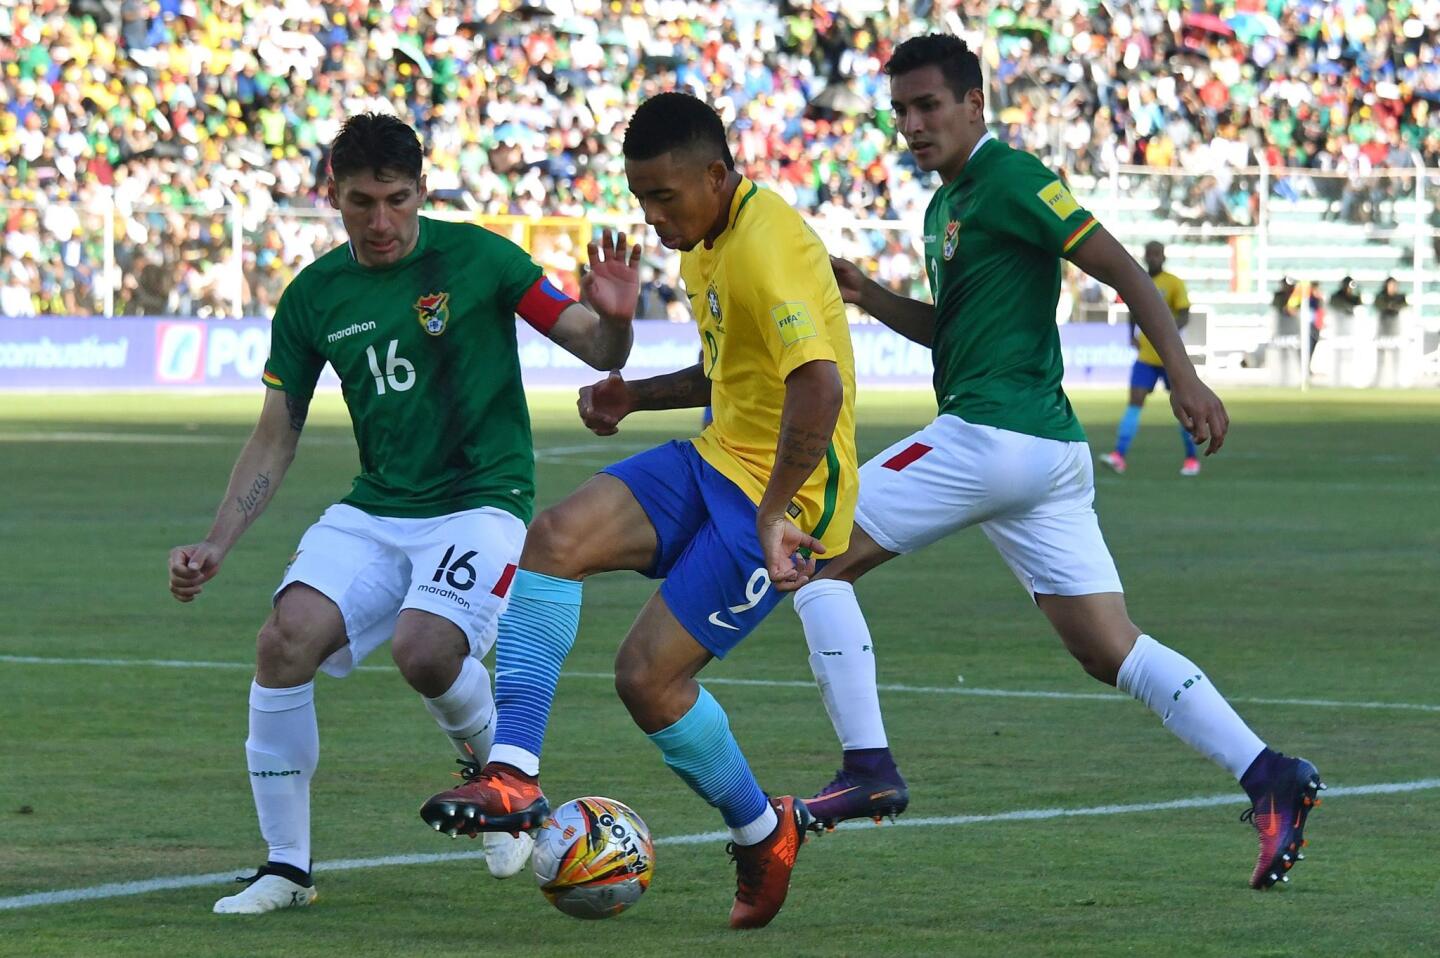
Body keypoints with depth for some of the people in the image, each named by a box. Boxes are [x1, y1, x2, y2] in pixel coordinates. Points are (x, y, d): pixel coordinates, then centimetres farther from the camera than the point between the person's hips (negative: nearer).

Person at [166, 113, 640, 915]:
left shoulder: (478, 259, -7)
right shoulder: (313, 298, 4)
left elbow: (597, 352, -4)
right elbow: (277, 437, 12)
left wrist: (614, 319, -28)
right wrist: (216, 547, 3)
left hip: (482, 502, -4)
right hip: (375, 510, 4)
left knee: (425, 651, -30)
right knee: (286, 639, -20)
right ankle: (287, 867, -6)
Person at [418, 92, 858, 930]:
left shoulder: (766, 251, -22)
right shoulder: (707, 244, 11)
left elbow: (819, 385, -35)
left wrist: (772, 515, -31)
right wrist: (635, 396, 11)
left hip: (785, 496, -9)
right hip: (718, 461, 9)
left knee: (648, 673, -10)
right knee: (557, 537, -13)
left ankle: (765, 835, 14)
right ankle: (514, 775, -16)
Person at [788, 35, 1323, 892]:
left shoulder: (1010, 179, -8)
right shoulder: (945, 205, 21)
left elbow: (1121, 268, -14)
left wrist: (1182, 374, -23)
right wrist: (868, 297, 16)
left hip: (989, 435, -10)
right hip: (1049, 448, 10)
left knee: (816, 557, -1)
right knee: (1111, 651, 5)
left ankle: (868, 766, -4)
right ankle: (1267, 773, -5)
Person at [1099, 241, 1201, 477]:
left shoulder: (1174, 283, -6)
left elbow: (1184, 316, -11)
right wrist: (1133, 335, 6)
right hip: (1145, 357, 3)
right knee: (1135, 402, -10)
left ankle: (1192, 458, 20)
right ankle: (1119, 456, -20)